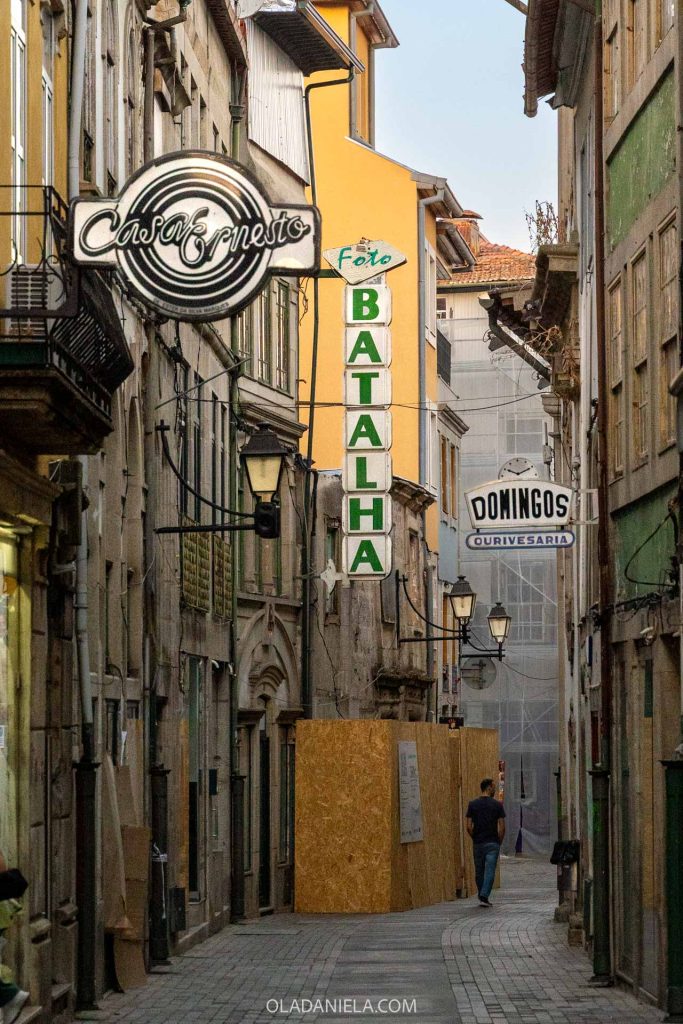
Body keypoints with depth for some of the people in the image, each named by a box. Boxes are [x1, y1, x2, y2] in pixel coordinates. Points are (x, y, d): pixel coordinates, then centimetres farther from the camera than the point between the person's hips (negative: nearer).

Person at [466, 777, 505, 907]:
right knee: (490, 871, -2)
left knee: (479, 871, 13)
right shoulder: (497, 805, -5)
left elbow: (469, 826, -2)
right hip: (492, 843, -2)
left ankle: (482, 896, 21)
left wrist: (474, 838, 12)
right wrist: (500, 841, 7)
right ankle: (484, 897, -12)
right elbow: (502, 827, -7)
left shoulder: (472, 804, 1)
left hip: (478, 843, 2)